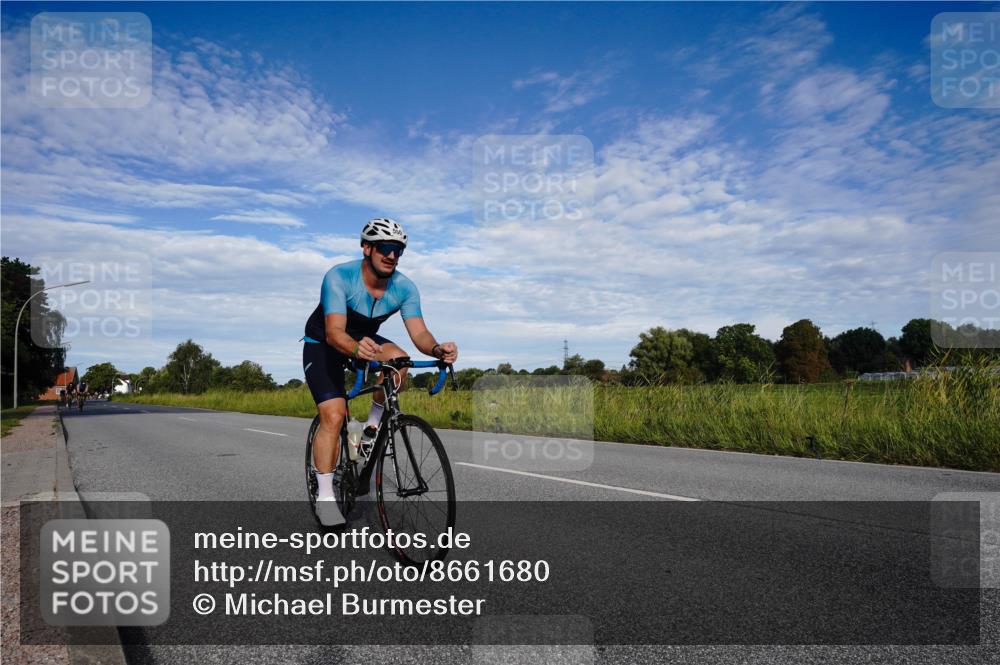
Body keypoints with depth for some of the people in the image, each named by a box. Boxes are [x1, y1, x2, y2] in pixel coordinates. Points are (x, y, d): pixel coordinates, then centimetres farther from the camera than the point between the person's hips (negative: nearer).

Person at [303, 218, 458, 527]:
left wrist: (437, 348, -48)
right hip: (322, 345, -3)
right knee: (334, 416, -18)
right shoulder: (339, 277, -31)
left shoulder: (405, 288, -19)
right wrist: (356, 349, -64)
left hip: (364, 339, 4)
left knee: (398, 359, -29)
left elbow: (418, 332, -26)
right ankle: (325, 497, -5)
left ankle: (373, 426, -6)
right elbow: (335, 332, -42)